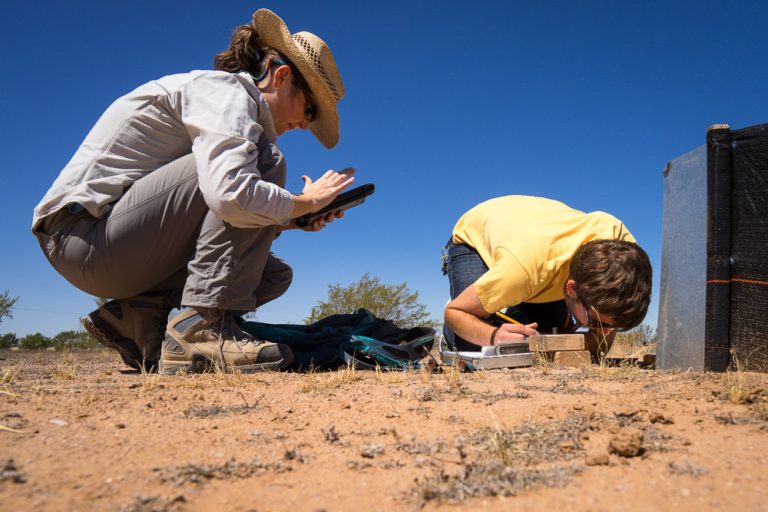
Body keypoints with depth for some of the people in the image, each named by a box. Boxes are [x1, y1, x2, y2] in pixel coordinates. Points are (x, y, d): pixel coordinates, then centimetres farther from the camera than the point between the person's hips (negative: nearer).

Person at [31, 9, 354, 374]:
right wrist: (305, 202, -14)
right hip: (86, 233, -10)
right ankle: (202, 327, -24)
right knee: (261, 161, -20)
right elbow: (231, 196, -33)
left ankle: (136, 315, -1)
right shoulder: (228, 90, -12)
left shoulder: (226, 97, 18)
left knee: (274, 275, 7)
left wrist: (291, 219, 4)